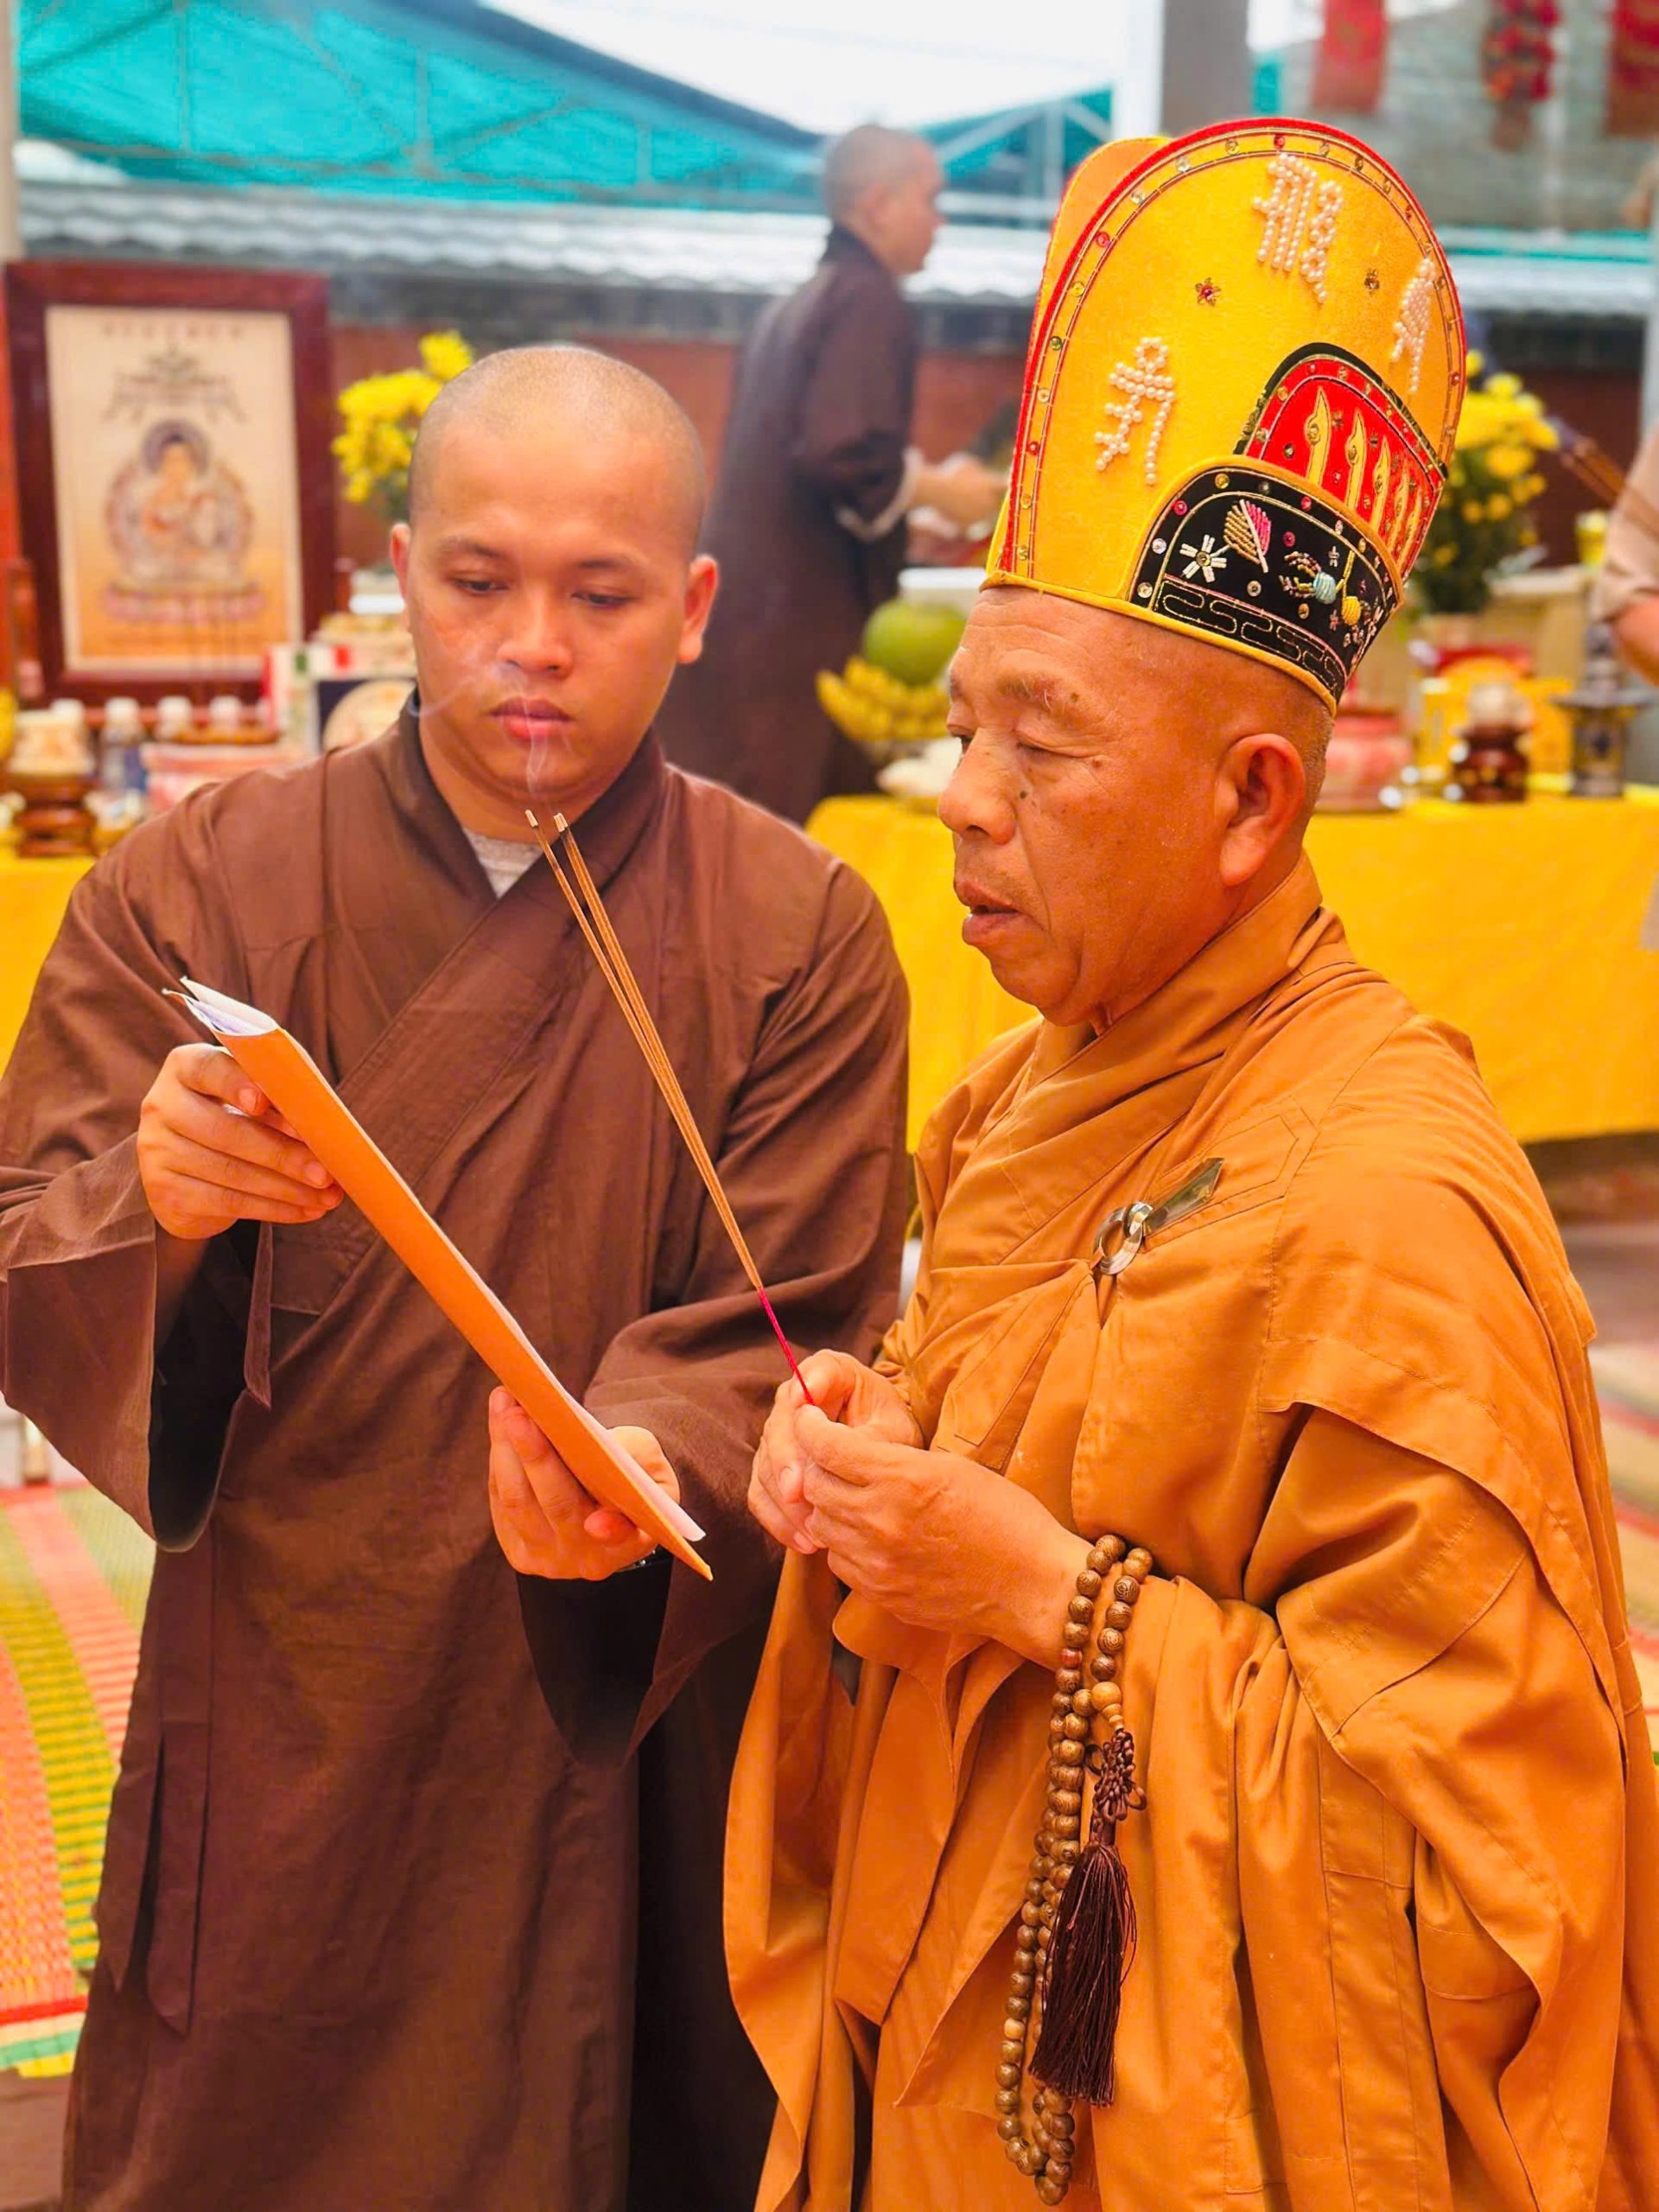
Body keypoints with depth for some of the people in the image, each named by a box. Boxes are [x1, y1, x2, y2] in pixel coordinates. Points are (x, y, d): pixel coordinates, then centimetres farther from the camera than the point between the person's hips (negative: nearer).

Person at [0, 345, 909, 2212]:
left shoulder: (796, 935, -6)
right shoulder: (192, 890, -4)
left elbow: (794, 1334, -9)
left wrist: (644, 1464, -30)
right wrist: (151, 1212, -30)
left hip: (639, 1727, 0)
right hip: (279, 1742, 1)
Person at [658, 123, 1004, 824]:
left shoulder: (793, 306, 19)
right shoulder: (870, 301, -9)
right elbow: (840, 455, -22)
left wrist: (913, 499, 24)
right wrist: (939, 492, -7)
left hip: (745, 603, 9)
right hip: (801, 618, -9)